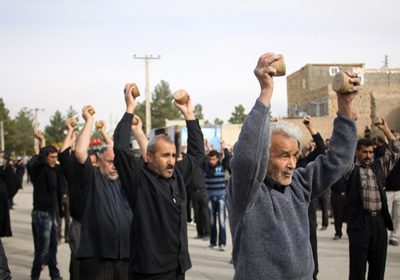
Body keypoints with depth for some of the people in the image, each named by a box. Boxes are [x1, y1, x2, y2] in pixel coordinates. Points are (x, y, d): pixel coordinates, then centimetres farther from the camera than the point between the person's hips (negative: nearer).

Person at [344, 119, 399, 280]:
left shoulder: (379, 166, 15)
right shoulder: (352, 169, 3)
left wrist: (385, 129, 12)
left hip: (379, 220, 4)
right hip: (359, 222, -4)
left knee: (378, 266, 9)